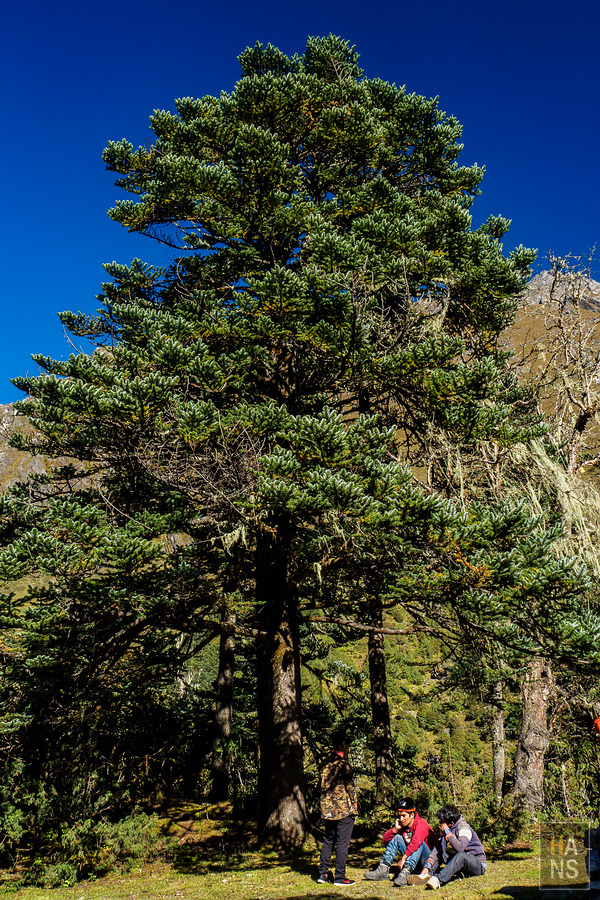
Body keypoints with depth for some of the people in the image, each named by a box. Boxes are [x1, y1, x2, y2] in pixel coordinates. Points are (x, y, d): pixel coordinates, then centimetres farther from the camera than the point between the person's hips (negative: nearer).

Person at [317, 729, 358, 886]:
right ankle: (340, 877, 7)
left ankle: (323, 873, 20)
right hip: (344, 809, -8)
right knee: (342, 843, 2)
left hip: (328, 809, 8)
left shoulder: (325, 763, 7)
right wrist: (354, 805, -4)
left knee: (328, 840, 17)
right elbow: (350, 787, -15)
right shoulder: (343, 764, -17)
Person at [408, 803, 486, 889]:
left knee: (461, 855, -36)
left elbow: (460, 847, -36)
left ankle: (438, 880, -51)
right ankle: (426, 875, -23)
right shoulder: (448, 829, 3)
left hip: (478, 865, -8)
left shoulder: (463, 828, -18)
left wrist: (447, 832, -25)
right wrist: (427, 866, -17)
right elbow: (437, 848, -5)